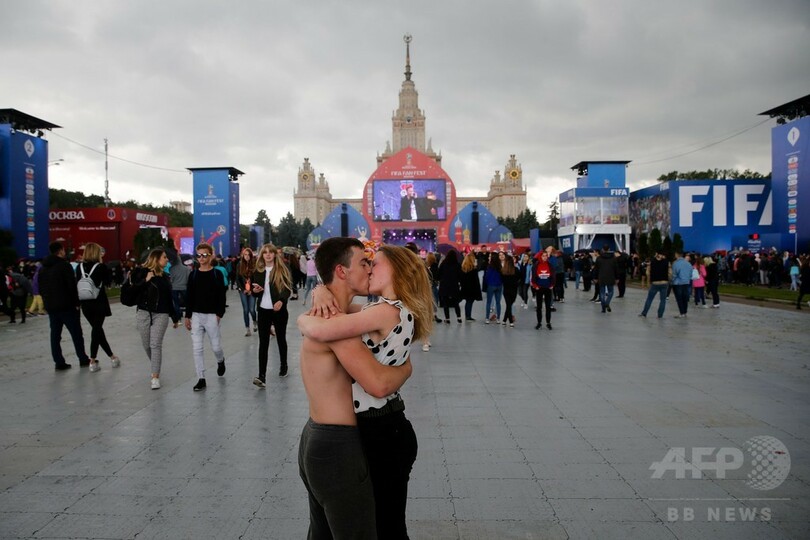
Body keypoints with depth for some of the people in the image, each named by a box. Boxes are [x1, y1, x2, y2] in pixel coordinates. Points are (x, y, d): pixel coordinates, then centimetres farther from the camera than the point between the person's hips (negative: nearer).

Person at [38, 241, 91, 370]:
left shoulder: (43, 268, 12)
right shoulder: (65, 265, -11)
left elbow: (41, 289, 15)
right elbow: (72, 286, -16)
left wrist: (47, 301, 18)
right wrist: (76, 302, -10)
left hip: (51, 307, 6)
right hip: (66, 306, -6)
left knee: (55, 335, 7)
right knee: (76, 333, 3)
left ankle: (59, 362, 7)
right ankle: (83, 359, 9)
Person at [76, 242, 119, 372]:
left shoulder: (80, 267, 1)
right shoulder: (101, 267, -10)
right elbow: (109, 280, 1)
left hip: (85, 303, 4)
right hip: (99, 303, -4)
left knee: (97, 329, 13)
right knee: (97, 330, -1)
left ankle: (112, 357, 17)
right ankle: (93, 362, 1)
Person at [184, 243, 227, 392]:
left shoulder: (216, 274, -4)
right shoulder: (193, 274, 5)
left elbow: (221, 296, -5)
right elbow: (189, 296, 8)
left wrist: (219, 314, -13)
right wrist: (187, 316, 5)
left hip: (212, 315, -3)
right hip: (196, 315, 3)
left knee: (216, 346, 5)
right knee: (197, 348, 1)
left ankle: (220, 361, 39)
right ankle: (201, 379, 7)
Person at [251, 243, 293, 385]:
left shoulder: (282, 270, -3)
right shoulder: (257, 271, 8)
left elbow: (288, 289, -9)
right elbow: (253, 291, 16)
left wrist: (281, 301, -27)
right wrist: (255, 290, -8)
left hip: (279, 310, -2)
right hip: (263, 310, 2)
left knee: (281, 339, 13)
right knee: (263, 343, -4)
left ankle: (283, 366, 35)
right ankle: (262, 376, -9)